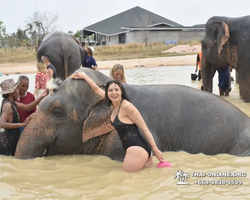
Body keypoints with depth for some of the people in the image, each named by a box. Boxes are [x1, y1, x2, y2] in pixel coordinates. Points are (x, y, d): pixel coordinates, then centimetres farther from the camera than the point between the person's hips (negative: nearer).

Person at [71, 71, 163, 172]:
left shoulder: (127, 106, -13)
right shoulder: (114, 104, 10)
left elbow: (145, 129, -11)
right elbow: (97, 89, 26)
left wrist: (155, 150, -12)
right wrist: (84, 76, 37)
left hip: (137, 149, -9)